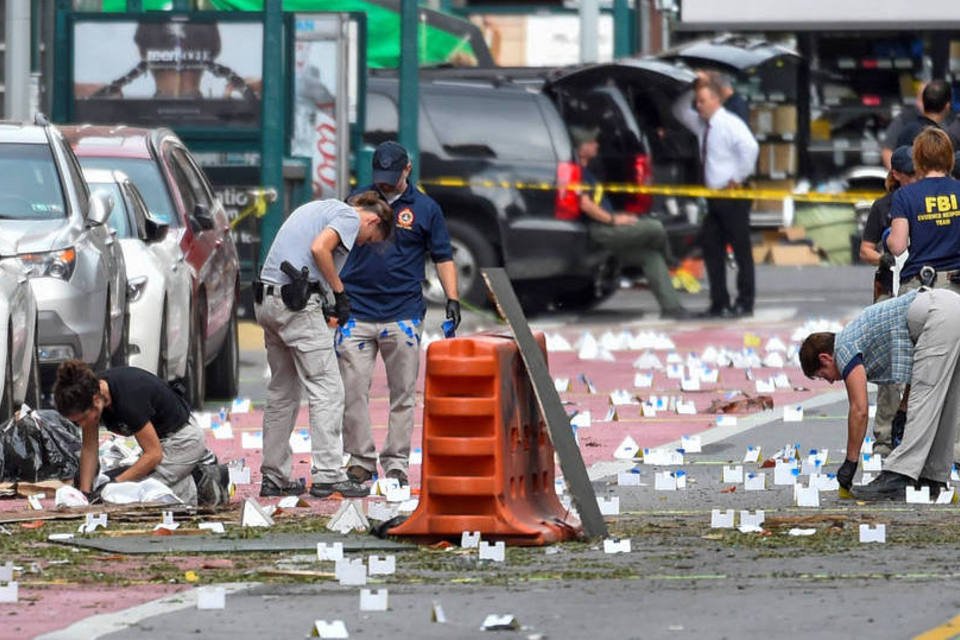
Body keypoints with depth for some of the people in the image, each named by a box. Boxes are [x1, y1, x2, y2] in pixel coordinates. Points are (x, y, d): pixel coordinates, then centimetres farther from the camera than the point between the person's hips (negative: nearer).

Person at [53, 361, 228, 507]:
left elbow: (153, 454, -27)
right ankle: (205, 465, 19)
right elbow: (89, 448, -5)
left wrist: (115, 483, -30)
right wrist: (85, 492, -14)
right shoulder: (90, 391, -14)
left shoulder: (128, 399, -36)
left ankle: (200, 485, -5)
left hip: (182, 439, -9)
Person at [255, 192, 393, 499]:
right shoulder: (350, 216, -2)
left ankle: (273, 477, 17)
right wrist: (339, 292, -8)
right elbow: (319, 248, -18)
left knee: (282, 393, 15)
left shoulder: (318, 208, 25)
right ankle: (327, 476, -11)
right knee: (327, 390, -6)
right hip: (297, 303, -9)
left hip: (266, 301, 9)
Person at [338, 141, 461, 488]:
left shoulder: (426, 209, 6)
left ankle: (396, 462, 9)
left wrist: (452, 299, -4)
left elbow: (443, 257, 9)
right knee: (353, 391, -5)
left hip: (403, 314, -1)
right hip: (356, 312, 1)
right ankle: (360, 460, 3)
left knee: (403, 394, 2)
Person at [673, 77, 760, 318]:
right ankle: (719, 303, 14)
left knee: (741, 249, -2)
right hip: (715, 196, 9)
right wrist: (691, 89, 7)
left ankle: (745, 304, 1)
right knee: (711, 248, 8)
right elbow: (680, 112, 25)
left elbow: (750, 147, -28)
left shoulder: (730, 124, -14)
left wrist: (738, 178, -21)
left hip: (733, 195, -9)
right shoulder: (702, 124, 12)